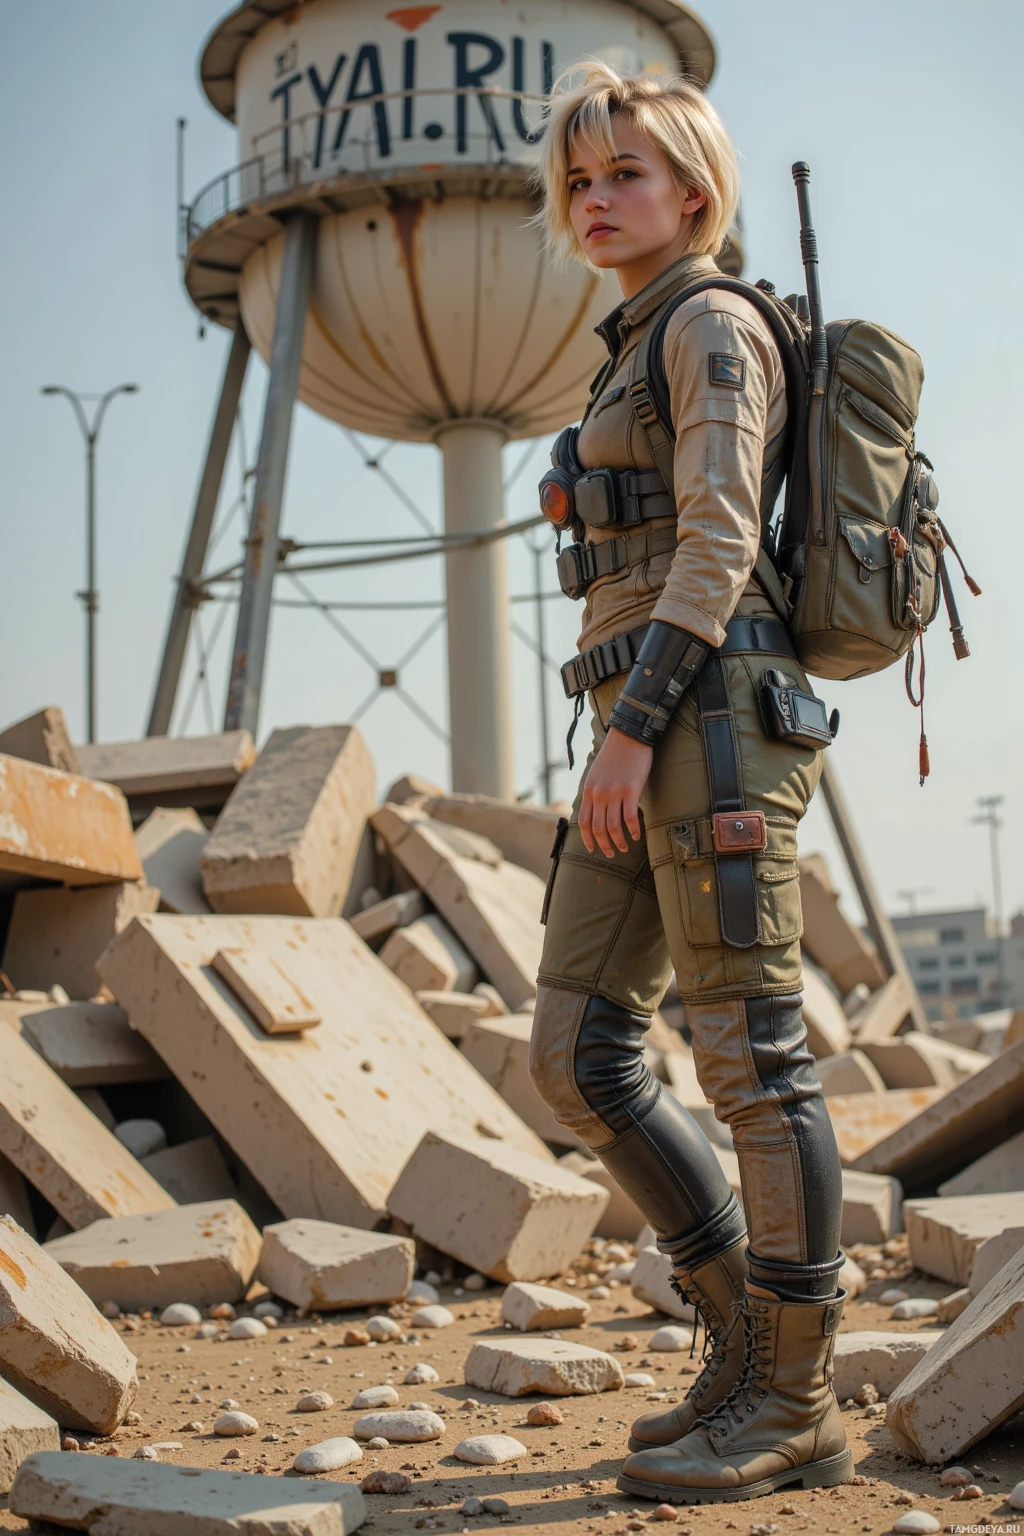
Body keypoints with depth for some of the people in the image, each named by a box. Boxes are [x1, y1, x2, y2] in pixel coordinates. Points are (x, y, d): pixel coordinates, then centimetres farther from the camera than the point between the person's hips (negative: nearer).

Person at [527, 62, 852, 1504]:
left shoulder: (715, 326, -2)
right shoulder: (636, 355, 25)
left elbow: (720, 542, -14)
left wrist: (631, 727, -20)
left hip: (711, 714, -10)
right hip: (650, 738, 10)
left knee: (750, 1054, -5)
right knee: (577, 1056, 6)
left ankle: (794, 1406, 4)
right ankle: (751, 1341, 15)